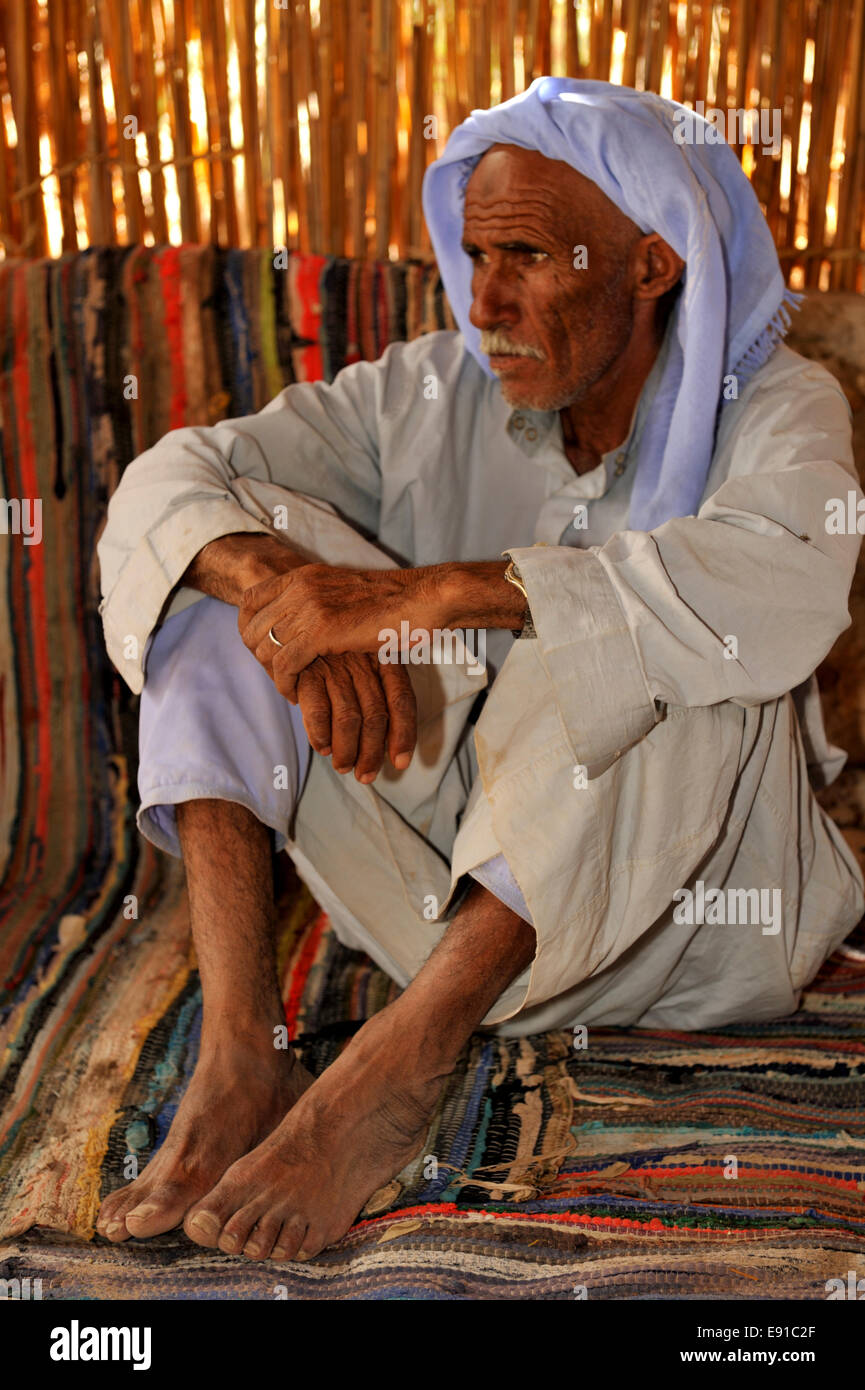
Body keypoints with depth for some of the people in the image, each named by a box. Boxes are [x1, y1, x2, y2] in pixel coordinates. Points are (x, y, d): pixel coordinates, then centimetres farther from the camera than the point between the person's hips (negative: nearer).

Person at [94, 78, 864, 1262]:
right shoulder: (432, 395, 1)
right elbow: (171, 479, -6)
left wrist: (418, 596, -35)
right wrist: (284, 583, -30)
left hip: (686, 912, -3)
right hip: (449, 881, 3)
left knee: (653, 635, -32)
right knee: (240, 549, -12)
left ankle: (400, 1063, -30)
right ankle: (237, 1053, -25)